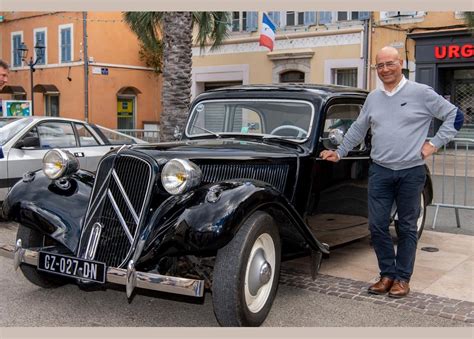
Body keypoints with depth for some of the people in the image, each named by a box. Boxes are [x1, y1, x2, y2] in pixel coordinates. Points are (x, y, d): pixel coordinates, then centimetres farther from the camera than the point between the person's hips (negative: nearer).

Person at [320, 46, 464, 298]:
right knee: (377, 226, 3)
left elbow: (455, 116, 0)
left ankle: (402, 278, 18)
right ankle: (387, 274, 18)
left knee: (407, 227, 7)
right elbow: (358, 129, 21)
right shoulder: (373, 98, 10)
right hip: (380, 171, 4)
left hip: (411, 172, -4)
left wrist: (434, 143, -6)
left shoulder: (421, 93, -4)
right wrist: (339, 153, 21)